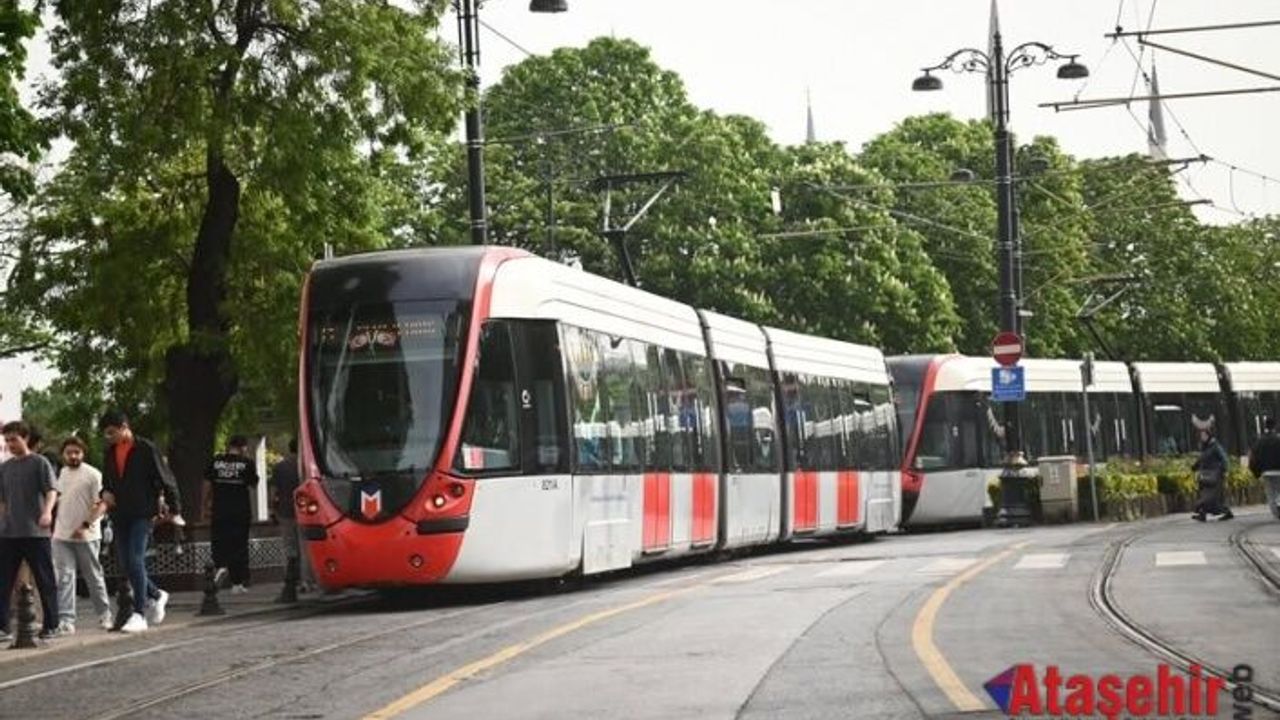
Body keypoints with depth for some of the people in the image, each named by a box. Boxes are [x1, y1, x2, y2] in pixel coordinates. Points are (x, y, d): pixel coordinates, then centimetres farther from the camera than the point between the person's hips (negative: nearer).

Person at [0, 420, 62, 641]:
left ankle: (51, 625, 8)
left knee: (45, 581, 1)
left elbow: (52, 490, -11)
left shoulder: (39, 463, -1)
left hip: (36, 532, -5)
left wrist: (47, 511, -29)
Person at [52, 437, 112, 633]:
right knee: (63, 577, -5)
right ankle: (66, 620, -8)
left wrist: (86, 525, -24)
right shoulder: (63, 473, 12)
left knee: (94, 577, 7)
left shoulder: (93, 475, -9)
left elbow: (102, 504, -15)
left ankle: (104, 615, 21)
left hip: (86, 536, -5)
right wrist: (56, 524, 18)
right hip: (62, 536, 5)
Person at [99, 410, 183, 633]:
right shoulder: (110, 453, 12)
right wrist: (105, 492, 1)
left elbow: (165, 479, -4)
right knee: (125, 565, 6)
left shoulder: (146, 449, -7)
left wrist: (174, 510, -5)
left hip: (142, 514, -6)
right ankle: (155, 595, 29)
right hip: (119, 516, 6)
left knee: (135, 562, -15)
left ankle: (139, 614, -11)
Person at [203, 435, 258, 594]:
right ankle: (238, 582, 7)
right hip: (241, 510, -1)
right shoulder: (246, 462, -4)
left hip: (220, 510, 1)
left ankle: (221, 565, -13)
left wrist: (206, 507, 13)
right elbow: (253, 483, 7)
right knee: (239, 545, 6)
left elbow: (207, 485, 4)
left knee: (219, 541, 14)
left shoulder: (216, 461, 2)